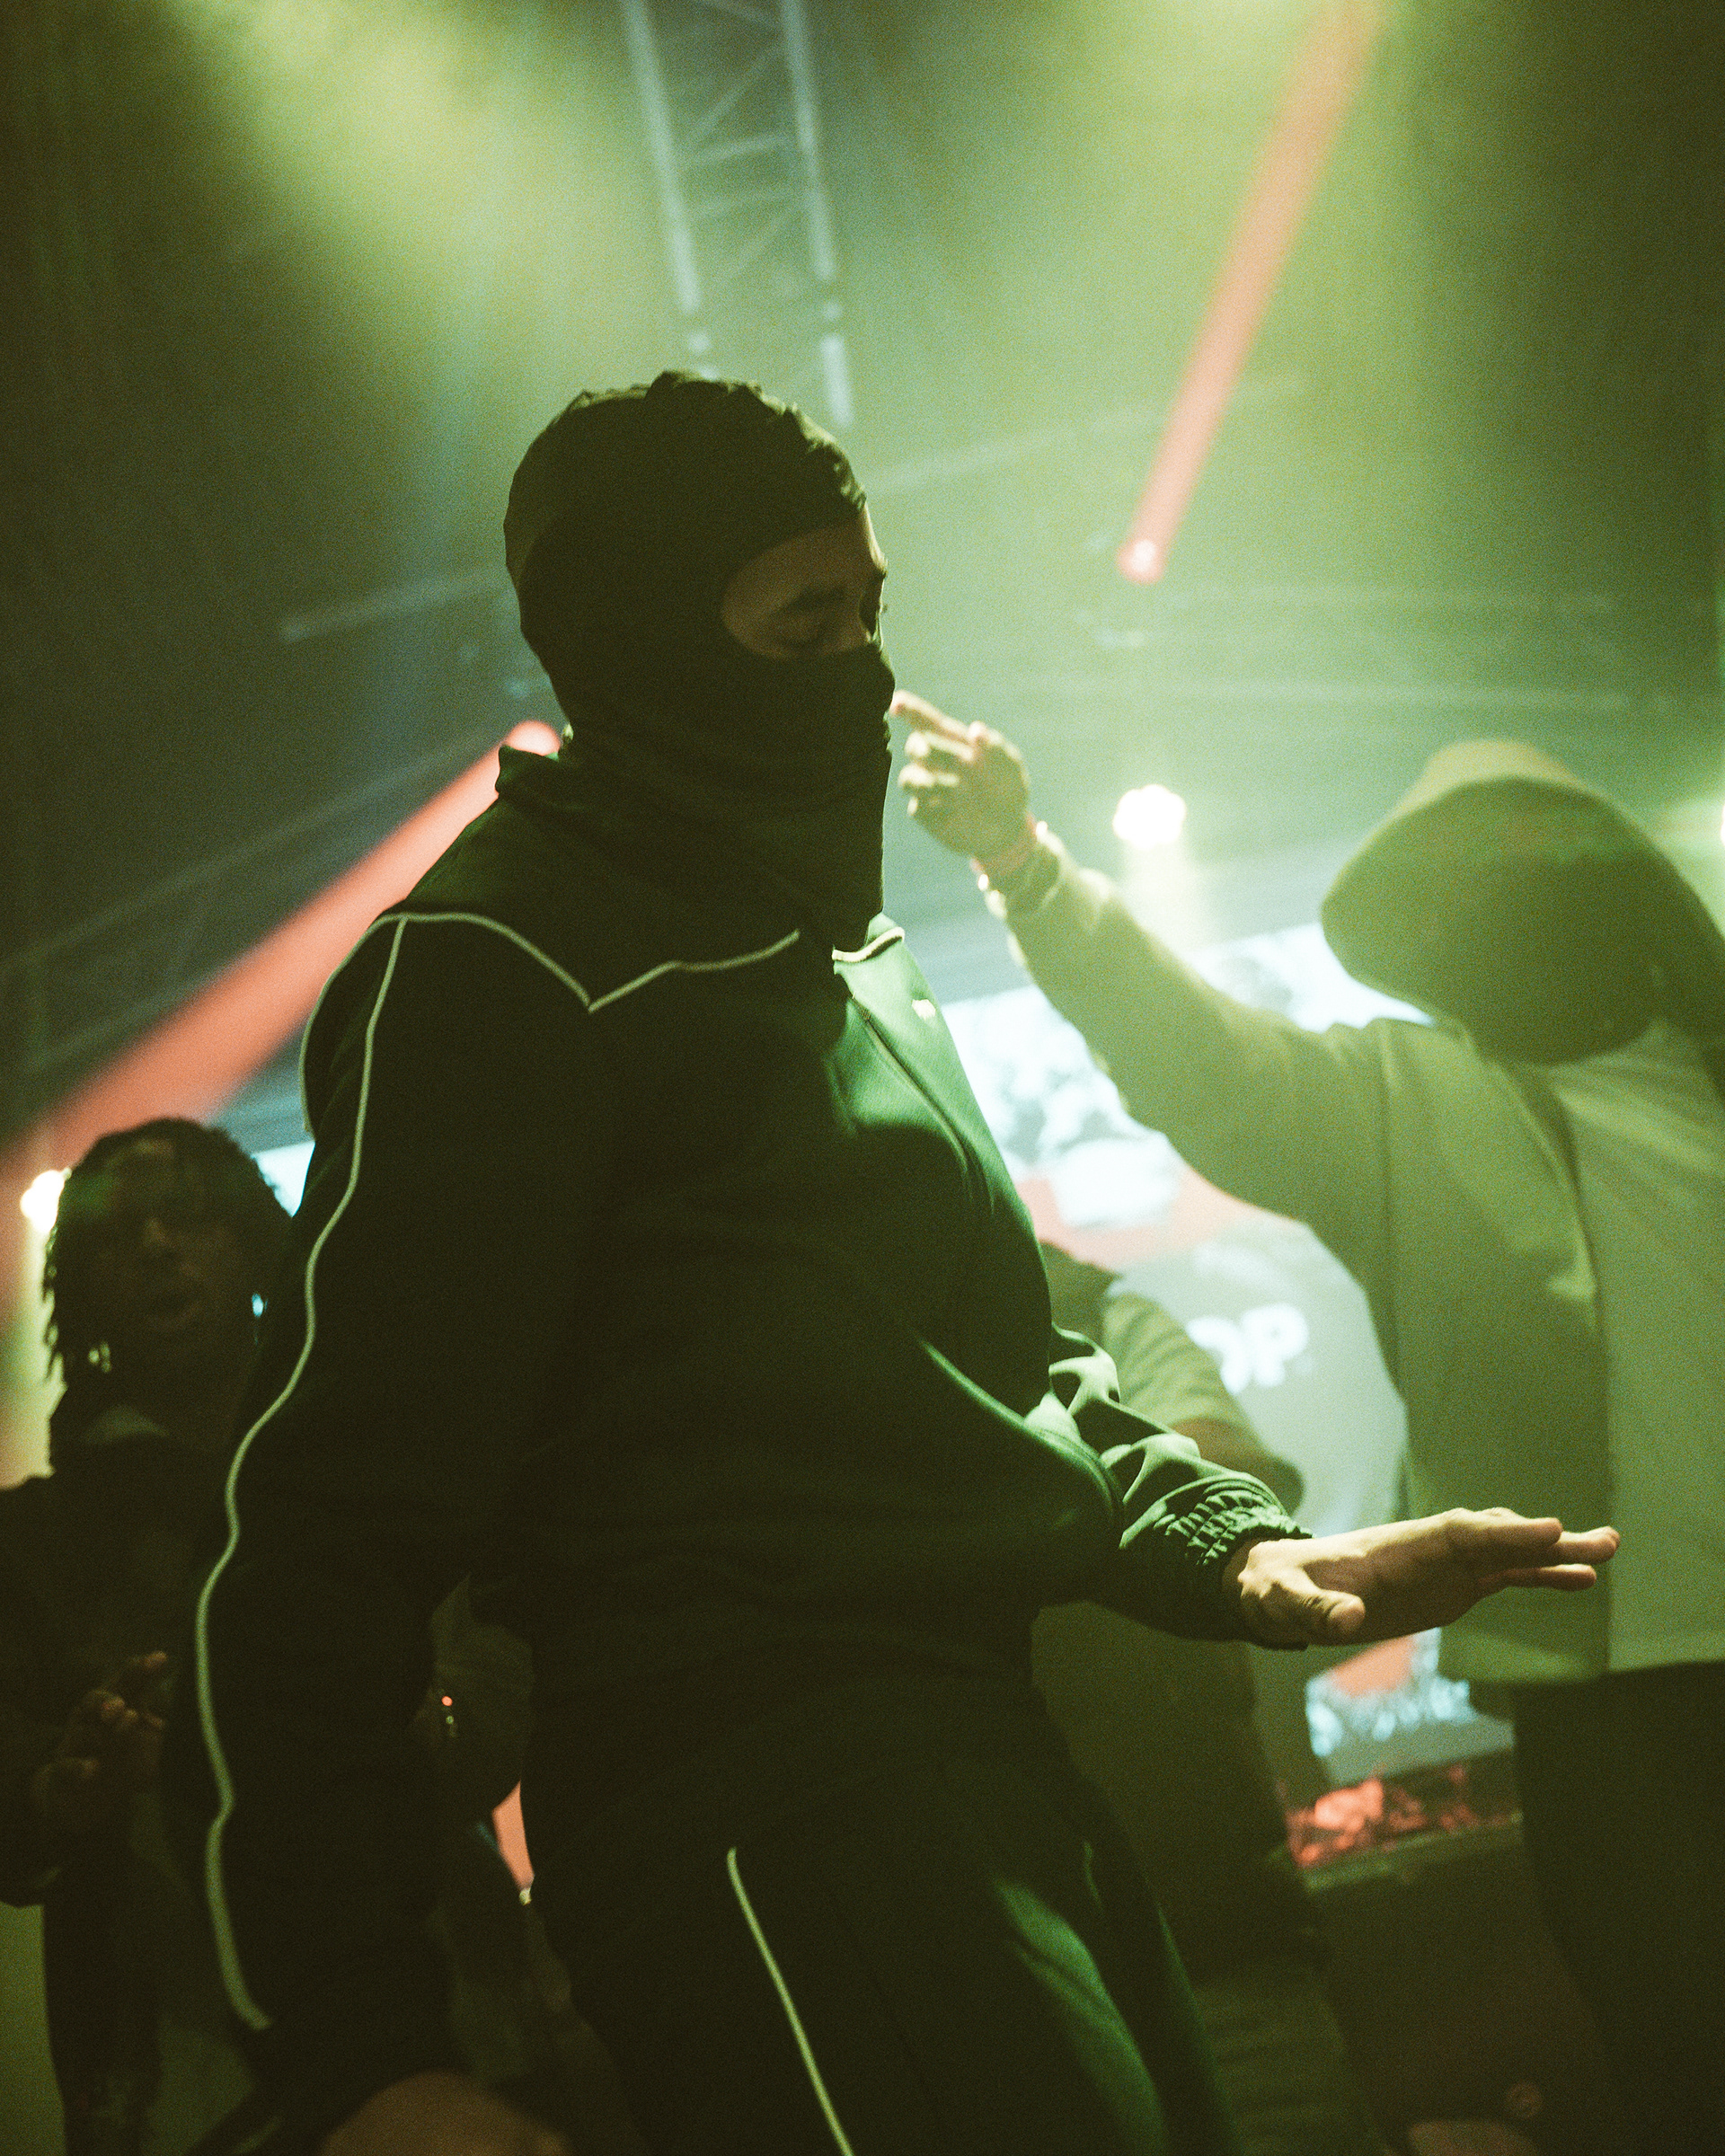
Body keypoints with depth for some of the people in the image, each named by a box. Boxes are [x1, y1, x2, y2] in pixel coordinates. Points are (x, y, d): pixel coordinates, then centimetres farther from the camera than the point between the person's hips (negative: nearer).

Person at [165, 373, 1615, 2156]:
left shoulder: (856, 952, 21)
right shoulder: (507, 967, -8)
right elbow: (317, 1523, -14)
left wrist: (1234, 1547, 9)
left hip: (997, 1768, 9)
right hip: (762, 1812, -9)